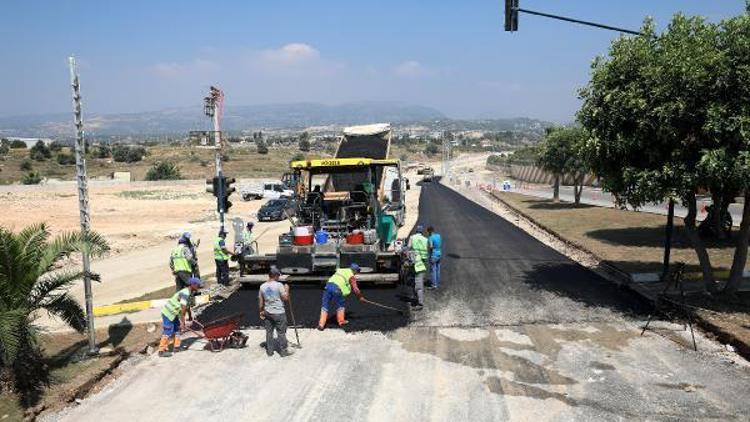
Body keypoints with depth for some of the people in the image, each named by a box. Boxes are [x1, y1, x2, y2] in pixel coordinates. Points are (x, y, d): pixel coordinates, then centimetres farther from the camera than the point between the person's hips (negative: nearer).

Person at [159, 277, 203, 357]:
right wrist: (182, 322, -25)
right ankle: (162, 351, -3)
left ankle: (176, 347, 22)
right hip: (168, 313, -10)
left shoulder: (189, 293, 5)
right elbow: (183, 309, -27)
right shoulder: (185, 294, -25)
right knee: (167, 332, -8)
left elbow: (186, 307, 16)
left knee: (177, 329, 15)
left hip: (173, 313, 10)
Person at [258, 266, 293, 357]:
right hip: (279, 313, -5)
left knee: (269, 332, 14)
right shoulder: (279, 285, -15)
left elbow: (260, 301, 6)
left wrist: (261, 312, 17)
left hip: (267, 313, 5)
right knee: (281, 333, 6)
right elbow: (285, 298, -13)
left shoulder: (262, 286, 0)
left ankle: (269, 351, 22)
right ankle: (283, 351, 15)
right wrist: (286, 289, 3)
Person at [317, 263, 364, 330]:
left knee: (325, 306, 8)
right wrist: (360, 296, 25)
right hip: (336, 288, -5)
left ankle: (321, 324, 5)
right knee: (340, 305, 18)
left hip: (328, 285, 5)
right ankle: (341, 321, 25)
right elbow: (355, 288, 11)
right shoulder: (352, 276, 9)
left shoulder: (340, 270, 27)